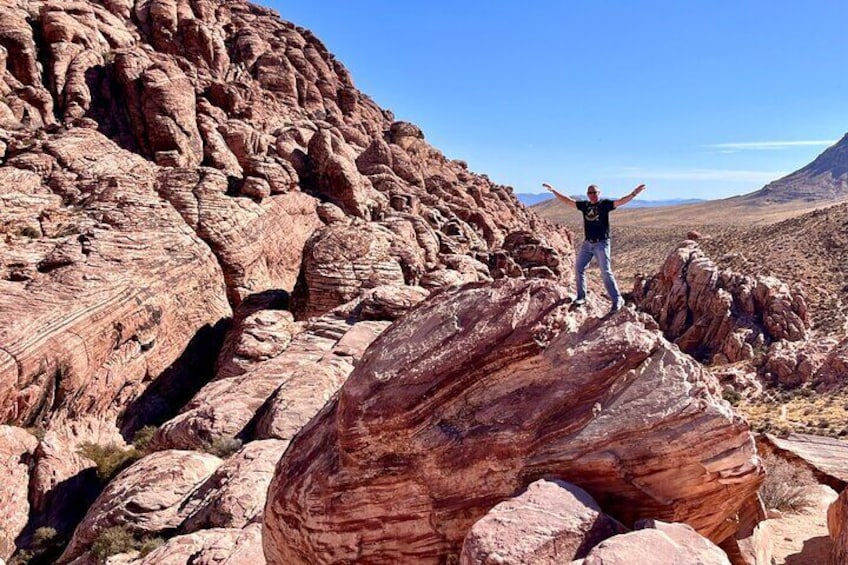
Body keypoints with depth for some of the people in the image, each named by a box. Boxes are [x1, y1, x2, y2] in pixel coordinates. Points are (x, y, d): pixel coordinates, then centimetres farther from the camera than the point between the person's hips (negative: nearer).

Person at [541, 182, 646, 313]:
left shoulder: (605, 204, -5)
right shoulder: (584, 205, 7)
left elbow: (620, 201, -18)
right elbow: (567, 200, 13)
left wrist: (634, 193, -34)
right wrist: (553, 190, 13)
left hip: (601, 244, -5)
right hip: (587, 243, 5)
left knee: (606, 273, -8)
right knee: (579, 269, 8)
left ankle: (617, 300, -1)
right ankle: (581, 296, 23)